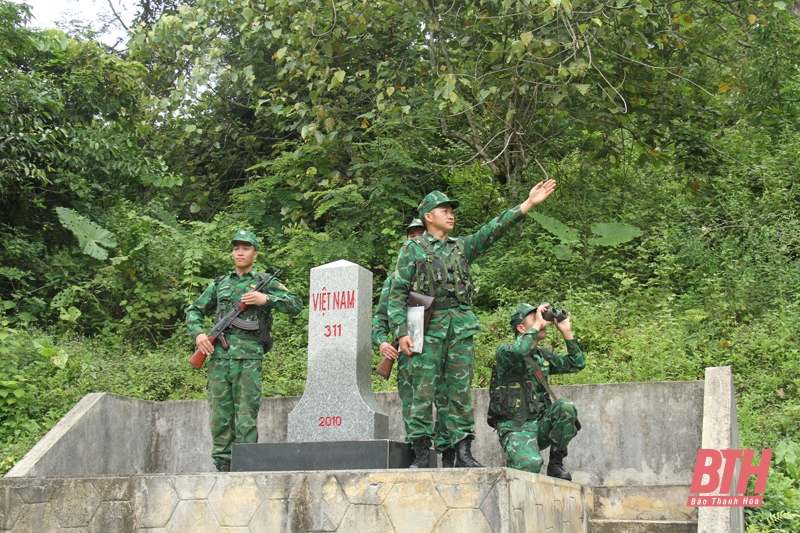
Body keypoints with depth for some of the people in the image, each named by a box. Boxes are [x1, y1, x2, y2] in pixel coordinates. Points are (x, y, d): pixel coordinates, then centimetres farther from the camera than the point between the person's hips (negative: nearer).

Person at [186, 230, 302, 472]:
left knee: (246, 416, -6)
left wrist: (266, 299, -9)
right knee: (220, 413, 2)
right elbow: (194, 311, 22)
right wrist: (198, 334, 3)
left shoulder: (265, 282, 11)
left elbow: (296, 305, 3)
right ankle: (223, 465, 7)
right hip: (219, 355, 4)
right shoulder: (219, 284, 21)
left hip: (249, 357, -3)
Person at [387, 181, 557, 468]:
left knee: (460, 389, 2)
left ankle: (461, 450, 5)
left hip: (461, 326, 4)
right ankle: (421, 452, -4)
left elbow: (493, 230, 10)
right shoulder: (413, 249, 7)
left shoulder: (462, 247, 19)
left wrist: (528, 203, 0)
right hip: (429, 327, -4)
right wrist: (401, 331, -11)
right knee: (424, 388, -7)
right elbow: (397, 293, 1)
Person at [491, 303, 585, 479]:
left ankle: (556, 463, -8)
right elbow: (517, 352, -30)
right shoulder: (504, 352, -5)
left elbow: (577, 363, 12)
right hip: (515, 427, -6)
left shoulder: (544, 356, 15)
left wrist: (566, 332, 4)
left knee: (565, 407, -23)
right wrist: (537, 325, -19)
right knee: (529, 465, -32)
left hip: (540, 423, 6)